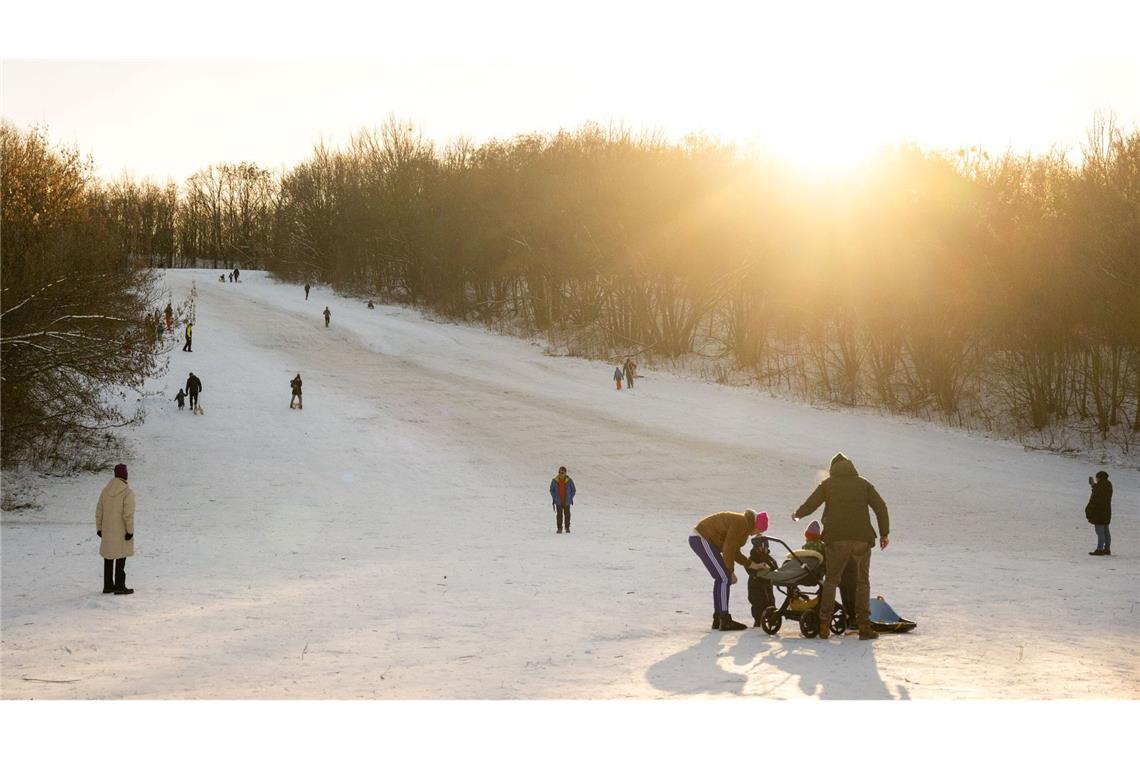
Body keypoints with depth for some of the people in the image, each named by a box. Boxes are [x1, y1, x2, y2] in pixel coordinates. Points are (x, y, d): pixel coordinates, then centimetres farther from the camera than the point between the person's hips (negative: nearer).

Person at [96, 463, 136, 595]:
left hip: (107, 530, 6)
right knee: (120, 558, 0)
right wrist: (130, 531, -14)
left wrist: (99, 528, 15)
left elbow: (99, 511, 7)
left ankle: (108, 585, 19)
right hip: (121, 531, -6)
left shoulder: (105, 490, 4)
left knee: (108, 557, 14)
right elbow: (128, 514, -19)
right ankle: (119, 586, 1)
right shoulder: (127, 492, -15)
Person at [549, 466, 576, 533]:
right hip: (558, 502, 0)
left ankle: (567, 528, 19)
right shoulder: (555, 481, -5)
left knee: (567, 514, 6)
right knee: (559, 515, -2)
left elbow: (573, 490, 5)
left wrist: (570, 498, -1)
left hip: (567, 502, 0)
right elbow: (551, 490, 9)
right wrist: (554, 498, 2)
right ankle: (559, 528, 4)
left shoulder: (569, 481, -7)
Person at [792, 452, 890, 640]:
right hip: (861, 538, 0)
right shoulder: (864, 484, 12)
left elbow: (809, 506, 8)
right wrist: (884, 534, 10)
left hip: (836, 539, 0)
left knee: (831, 580, 9)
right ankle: (864, 626, -1)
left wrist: (796, 515, 28)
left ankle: (824, 625, 3)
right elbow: (881, 507, 5)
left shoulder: (828, 484, 10)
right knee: (862, 581, 7)